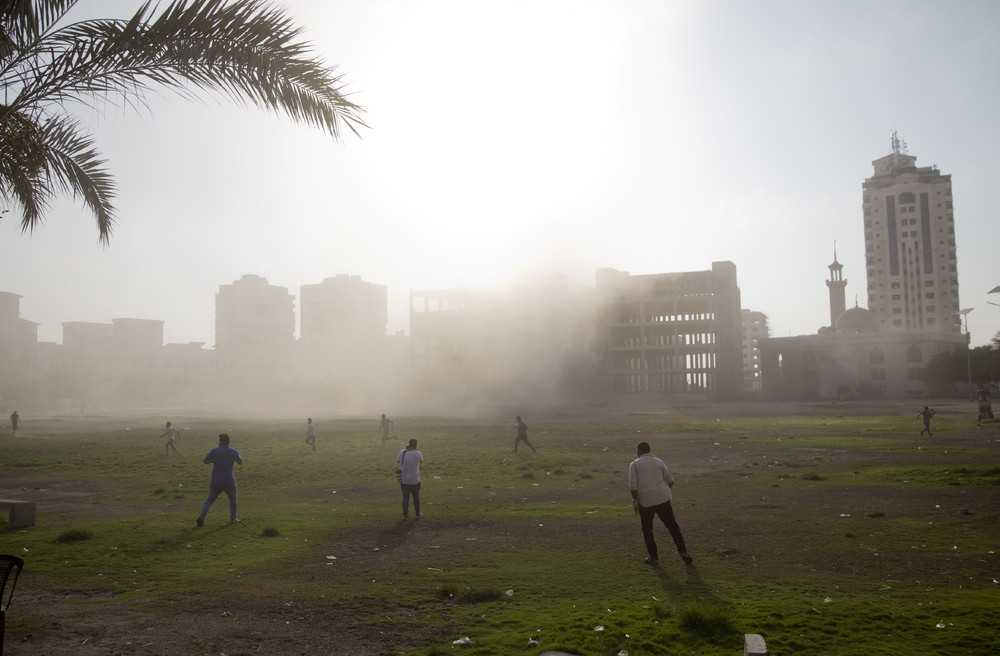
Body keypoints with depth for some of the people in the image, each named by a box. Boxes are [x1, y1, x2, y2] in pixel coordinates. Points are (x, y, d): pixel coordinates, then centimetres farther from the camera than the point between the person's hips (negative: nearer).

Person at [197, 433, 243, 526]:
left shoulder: (214, 451, -4)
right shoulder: (233, 452, -3)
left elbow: (205, 461, 2)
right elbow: (240, 462, 12)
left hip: (215, 481, 1)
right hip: (229, 481, -1)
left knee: (210, 499, 18)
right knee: (233, 498, 22)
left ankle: (202, 516, -1)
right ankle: (232, 518, 20)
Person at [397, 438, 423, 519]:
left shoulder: (402, 452, -10)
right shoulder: (417, 453, -18)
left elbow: (398, 460, 10)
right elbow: (421, 460, 2)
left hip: (404, 480, 2)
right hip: (415, 481, -2)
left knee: (405, 497, 10)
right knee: (416, 497, 16)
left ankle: (405, 514, 5)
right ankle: (417, 513, 28)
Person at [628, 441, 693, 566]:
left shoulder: (634, 464, 1)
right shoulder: (658, 462, 12)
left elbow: (633, 485, -10)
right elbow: (670, 481, 15)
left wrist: (635, 500, 0)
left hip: (645, 501, -3)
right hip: (663, 499, 3)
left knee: (647, 529, 10)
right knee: (672, 525, 10)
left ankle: (653, 557, 13)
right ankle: (682, 551, 5)